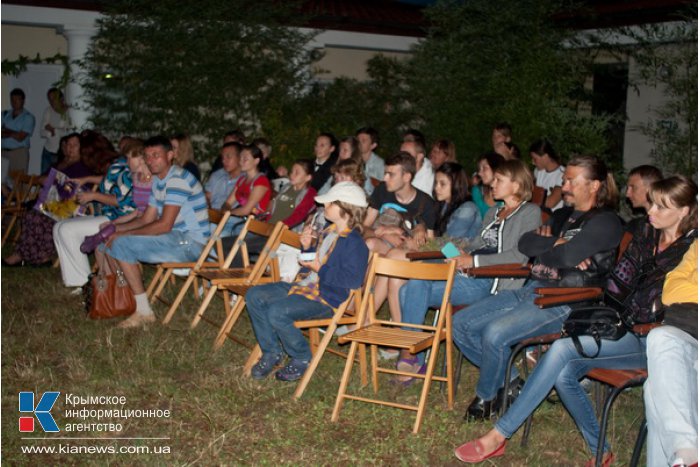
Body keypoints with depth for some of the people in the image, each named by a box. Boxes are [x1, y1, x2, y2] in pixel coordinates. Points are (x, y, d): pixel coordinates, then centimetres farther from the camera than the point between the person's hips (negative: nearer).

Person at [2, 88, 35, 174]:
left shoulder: (28, 117, 0)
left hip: (19, 153, -4)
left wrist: (7, 131, 4)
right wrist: (13, 133, -8)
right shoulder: (5, 115, 14)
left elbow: (20, 137, -7)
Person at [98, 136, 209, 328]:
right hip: (174, 239, 10)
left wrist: (125, 234, -16)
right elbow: (147, 219, 18)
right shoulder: (158, 180, 15)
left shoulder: (178, 179, -17)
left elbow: (164, 225, -23)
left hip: (190, 242, -10)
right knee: (106, 242, 8)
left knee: (121, 245, -23)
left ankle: (144, 312, -17)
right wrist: (116, 228, 3)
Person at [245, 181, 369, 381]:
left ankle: (301, 358, -5)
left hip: (327, 298, -10)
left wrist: (320, 269, -21)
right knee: (254, 296, 4)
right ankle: (272, 351, 10)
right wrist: (306, 248, 6)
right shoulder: (328, 232, 15)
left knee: (277, 312, -30)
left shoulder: (355, 243, -17)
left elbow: (353, 280, -25)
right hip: (306, 285, 10)